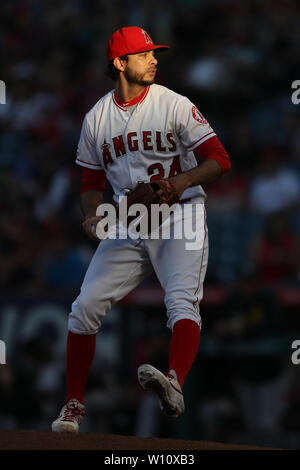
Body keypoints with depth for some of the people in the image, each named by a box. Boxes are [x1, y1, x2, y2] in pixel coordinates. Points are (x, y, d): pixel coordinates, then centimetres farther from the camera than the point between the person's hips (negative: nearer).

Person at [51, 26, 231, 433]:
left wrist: (184, 180, -26)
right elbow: (92, 181, 15)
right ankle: (74, 404, 9)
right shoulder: (97, 118, 7)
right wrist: (93, 213, -7)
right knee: (85, 307, -4)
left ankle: (174, 384, -46)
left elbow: (219, 160, -7)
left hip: (180, 219, -4)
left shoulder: (174, 105, -4)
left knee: (182, 300, -26)